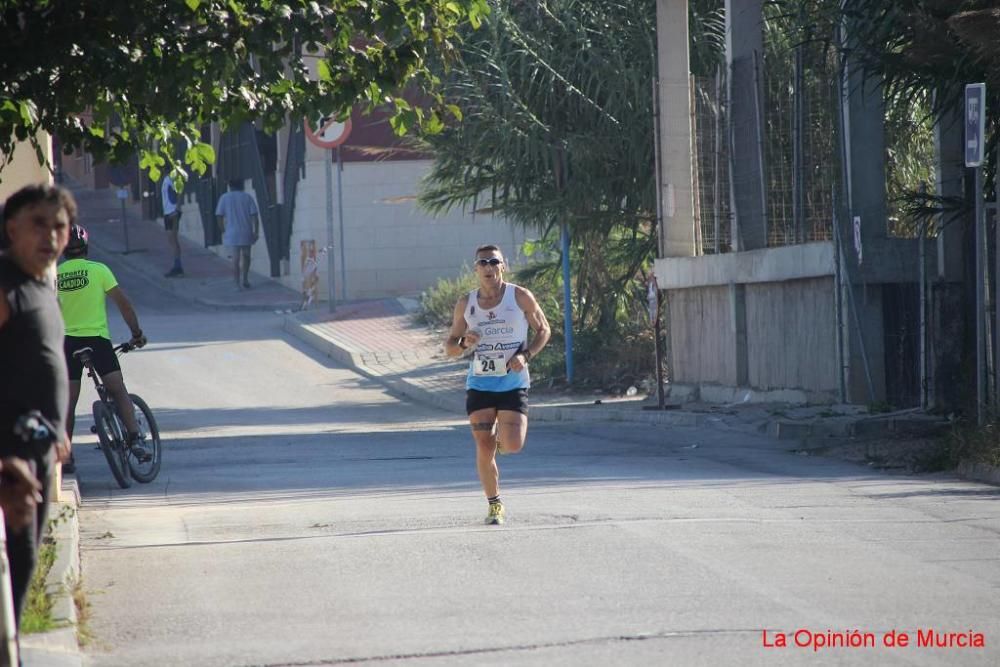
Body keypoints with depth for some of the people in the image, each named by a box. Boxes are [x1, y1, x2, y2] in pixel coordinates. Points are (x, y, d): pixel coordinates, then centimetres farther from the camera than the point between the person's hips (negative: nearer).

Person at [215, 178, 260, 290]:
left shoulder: (224, 198, 3)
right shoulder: (247, 197, 3)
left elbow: (219, 216, -2)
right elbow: (254, 215, -3)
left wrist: (223, 230, 8)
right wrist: (256, 231, -1)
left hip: (232, 233, -1)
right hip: (246, 232, 1)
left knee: (236, 258, 1)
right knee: (246, 255, 18)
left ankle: (238, 283, -4)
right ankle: (245, 279, 15)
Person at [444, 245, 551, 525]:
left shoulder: (520, 297, -2)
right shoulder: (465, 304, 5)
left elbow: (543, 329, 7)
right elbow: (449, 347, 12)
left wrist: (526, 356, -10)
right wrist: (464, 344, -12)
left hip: (513, 383, -2)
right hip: (479, 384, 2)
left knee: (513, 446, -14)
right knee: (484, 448, -4)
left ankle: (500, 438, 24)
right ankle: (495, 505, 13)